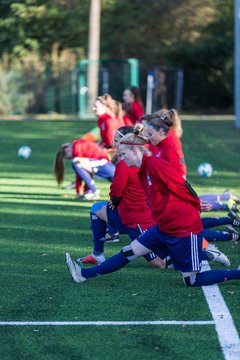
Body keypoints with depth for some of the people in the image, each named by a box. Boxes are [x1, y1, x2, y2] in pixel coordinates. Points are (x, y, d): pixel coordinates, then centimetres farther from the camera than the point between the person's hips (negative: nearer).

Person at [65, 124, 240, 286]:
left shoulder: (155, 163, -18)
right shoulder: (143, 171, 12)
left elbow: (182, 186, -20)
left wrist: (197, 206, -8)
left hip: (185, 229, -9)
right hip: (163, 228, 9)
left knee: (192, 280, -3)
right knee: (130, 251, 8)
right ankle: (84, 274, 11)